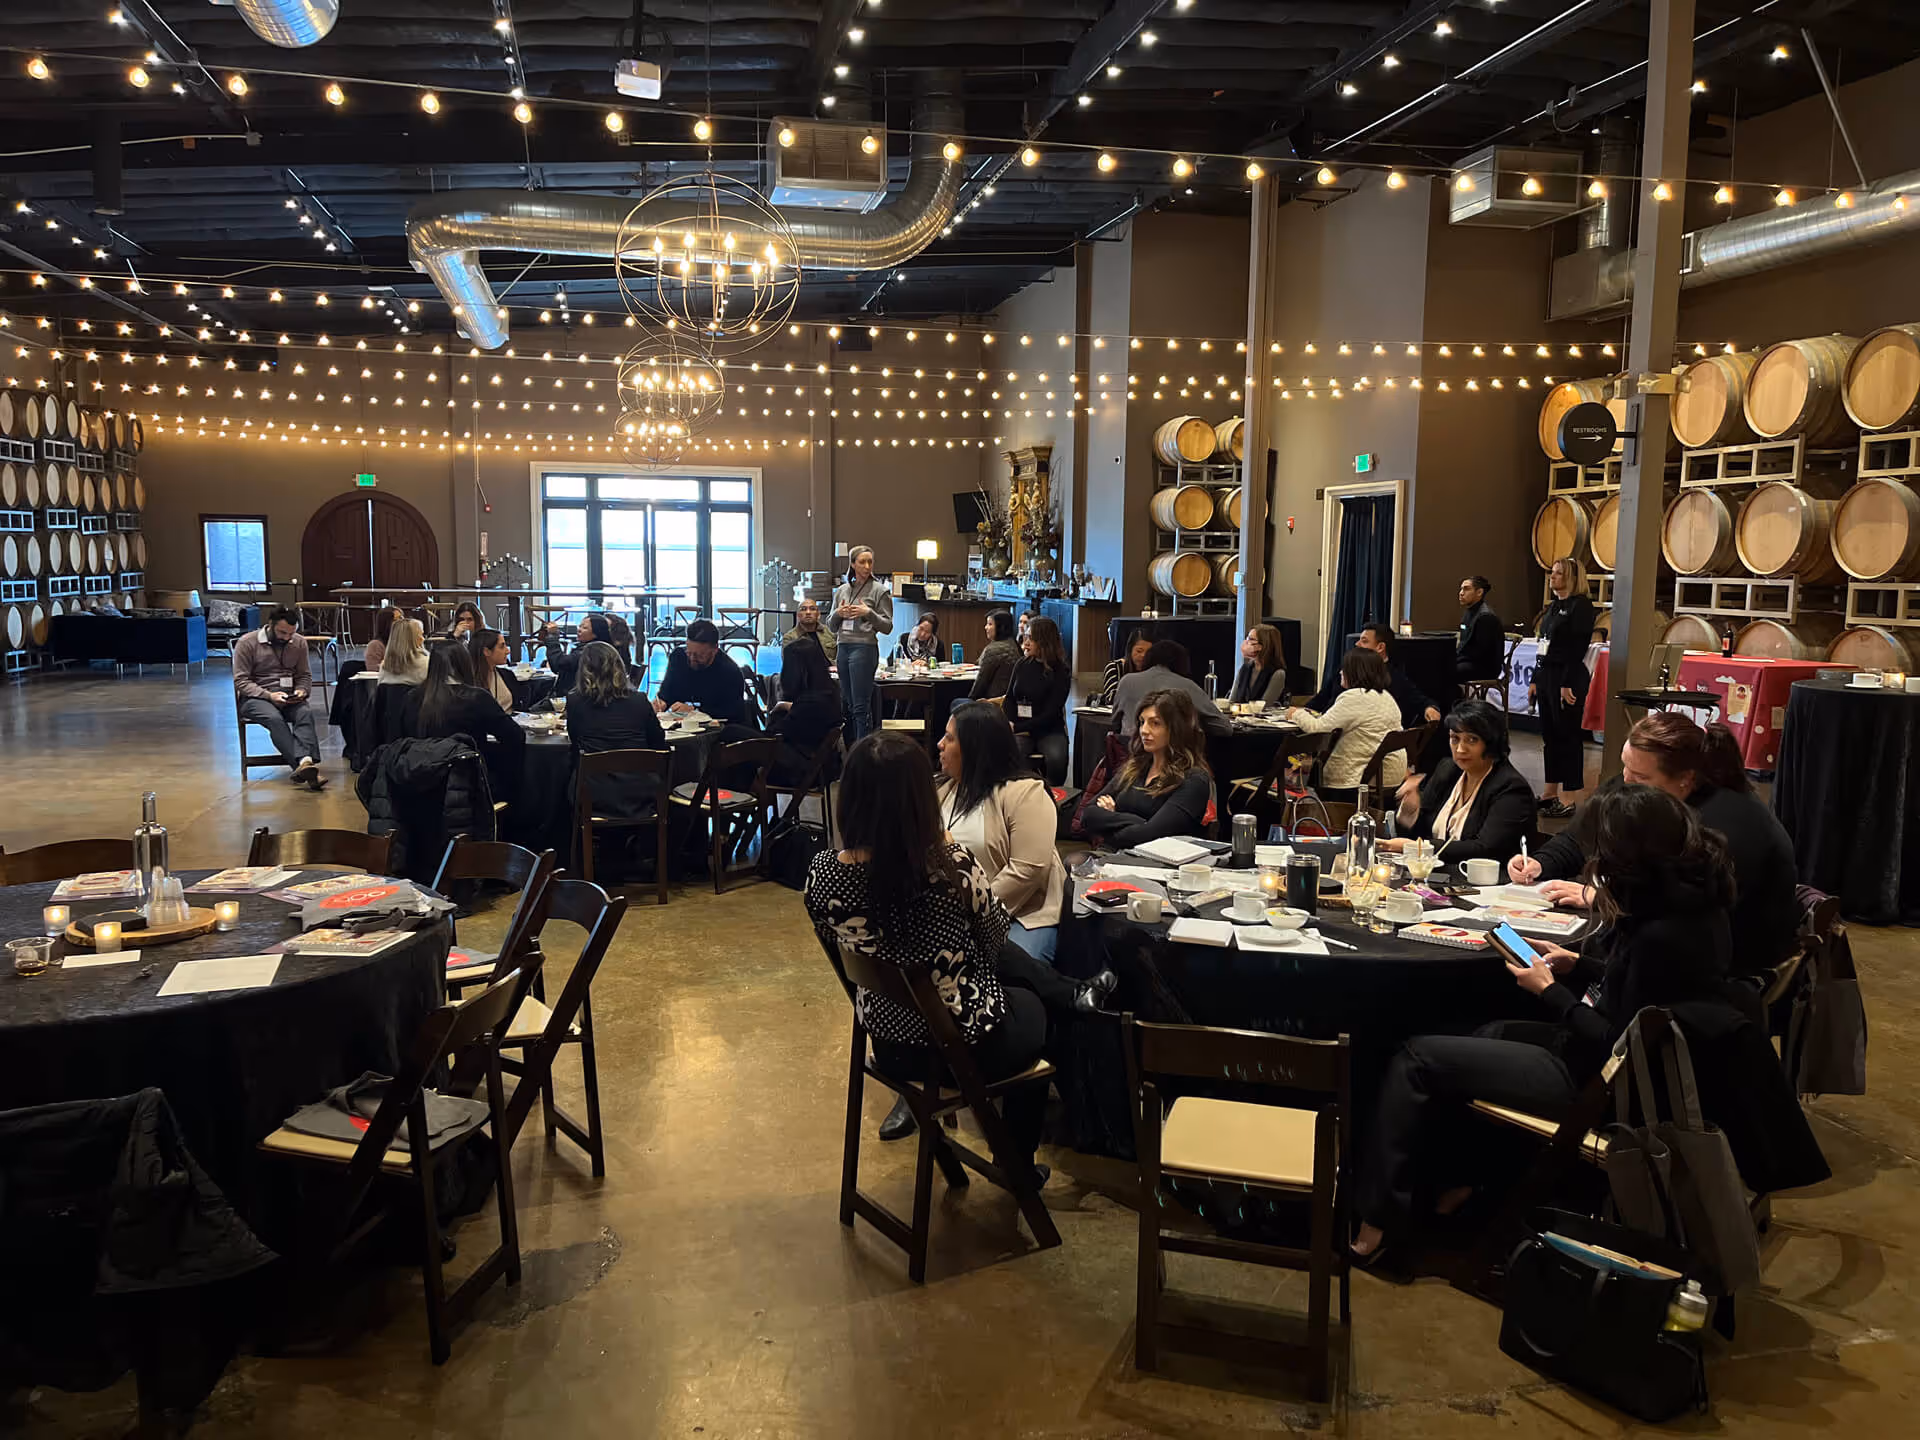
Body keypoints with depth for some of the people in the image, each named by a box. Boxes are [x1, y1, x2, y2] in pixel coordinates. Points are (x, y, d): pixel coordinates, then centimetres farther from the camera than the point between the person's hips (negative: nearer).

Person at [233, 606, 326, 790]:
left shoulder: (299, 642, 11)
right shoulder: (247, 643, -2)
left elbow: (305, 675, 18)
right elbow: (240, 681, -6)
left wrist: (302, 690, -6)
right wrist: (268, 695, -21)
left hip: (288, 697, 3)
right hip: (254, 698, -3)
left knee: (306, 713, -31)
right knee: (274, 718, -36)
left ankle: (304, 763, -52)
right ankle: (304, 764, -50)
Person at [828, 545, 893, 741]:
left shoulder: (880, 590, 0)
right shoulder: (842, 590, 15)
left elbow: (887, 627, -2)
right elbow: (831, 625, 19)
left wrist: (869, 613, -16)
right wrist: (838, 613, -2)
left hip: (865, 648, -6)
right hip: (843, 648, 6)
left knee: (861, 706, -8)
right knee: (846, 704, 9)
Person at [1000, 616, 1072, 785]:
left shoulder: (1061, 671, -3)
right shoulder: (1022, 664, 10)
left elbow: (1051, 713, -8)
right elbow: (1009, 698, 15)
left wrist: (1017, 728, -13)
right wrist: (1010, 723, -6)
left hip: (1050, 730, -2)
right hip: (1019, 730, 2)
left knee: (1056, 758, -33)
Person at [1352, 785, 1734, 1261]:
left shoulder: (1662, 935, -30)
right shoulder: (1693, 902, -1)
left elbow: (1614, 1046, -23)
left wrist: (1550, 991, -11)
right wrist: (1578, 966, 5)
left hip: (1592, 1079, -10)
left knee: (1417, 1058, -4)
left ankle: (1376, 1218, 5)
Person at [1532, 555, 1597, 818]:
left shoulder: (1581, 606, -10)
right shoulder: (1553, 606, 16)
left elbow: (1577, 649, -17)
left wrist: (1568, 685, -21)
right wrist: (1535, 679, 15)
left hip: (1567, 678, -9)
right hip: (1546, 675, 9)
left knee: (1568, 736, -5)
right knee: (1549, 735, 12)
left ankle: (1569, 800, -1)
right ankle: (1549, 793, 20)